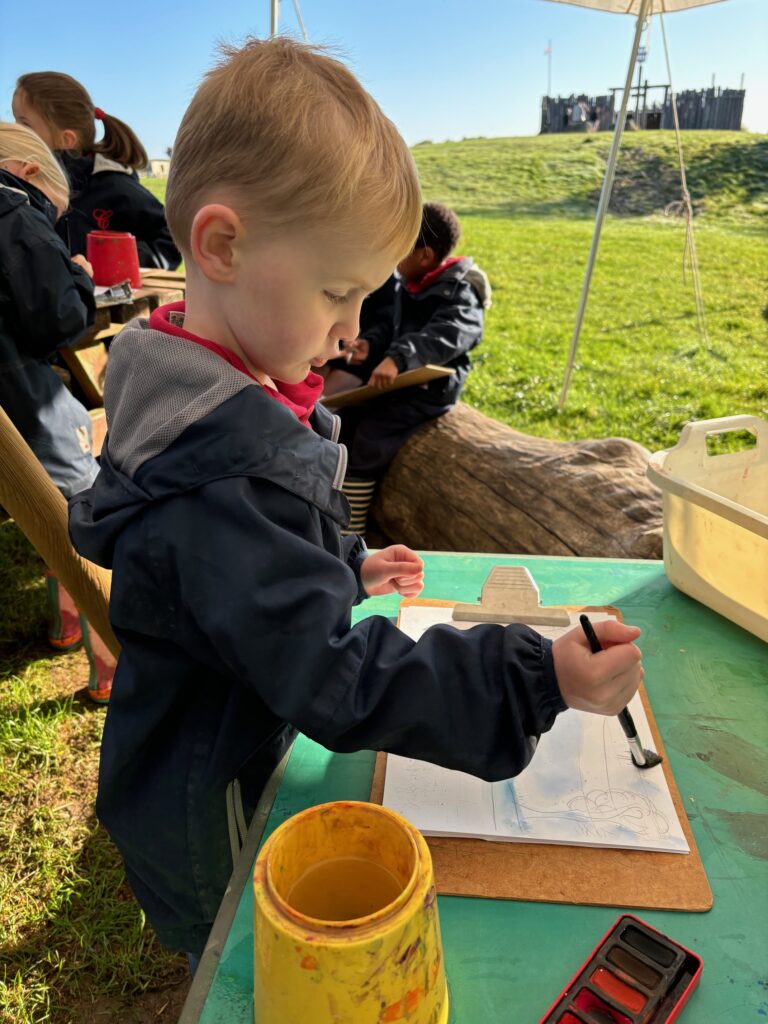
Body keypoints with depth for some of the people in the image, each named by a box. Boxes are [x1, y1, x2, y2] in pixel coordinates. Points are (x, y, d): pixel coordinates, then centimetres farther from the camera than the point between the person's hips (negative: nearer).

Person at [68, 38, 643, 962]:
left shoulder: (215, 402, -4)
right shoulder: (219, 480, -38)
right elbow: (337, 679, -38)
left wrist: (348, 568, 8)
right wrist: (539, 680, -38)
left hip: (245, 744, 9)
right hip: (209, 822, -8)